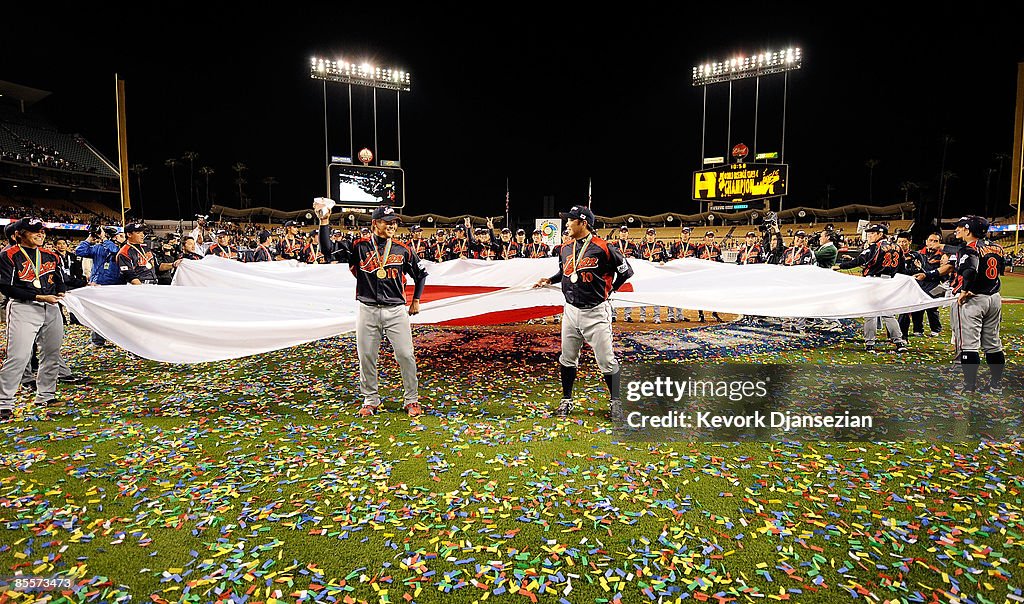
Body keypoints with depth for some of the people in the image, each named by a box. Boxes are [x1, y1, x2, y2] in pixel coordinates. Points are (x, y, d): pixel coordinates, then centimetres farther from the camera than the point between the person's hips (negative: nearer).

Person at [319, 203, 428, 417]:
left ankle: (412, 400, 13)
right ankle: (370, 400, 25)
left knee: (406, 355, -2)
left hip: (396, 310, 0)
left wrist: (416, 300, 15)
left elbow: (421, 273, 16)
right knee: (366, 357, 8)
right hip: (368, 310, 0)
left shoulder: (403, 250, 5)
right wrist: (324, 221, -10)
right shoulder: (359, 246, 3)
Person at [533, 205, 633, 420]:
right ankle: (567, 400, 27)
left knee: (606, 360, 0)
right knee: (567, 359, 13)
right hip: (571, 311, 6)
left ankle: (615, 401, 19)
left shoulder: (603, 248, -11)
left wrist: (608, 290, 0)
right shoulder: (565, 249, 8)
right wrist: (549, 280, 8)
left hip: (596, 313, -6)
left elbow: (626, 270, -3)